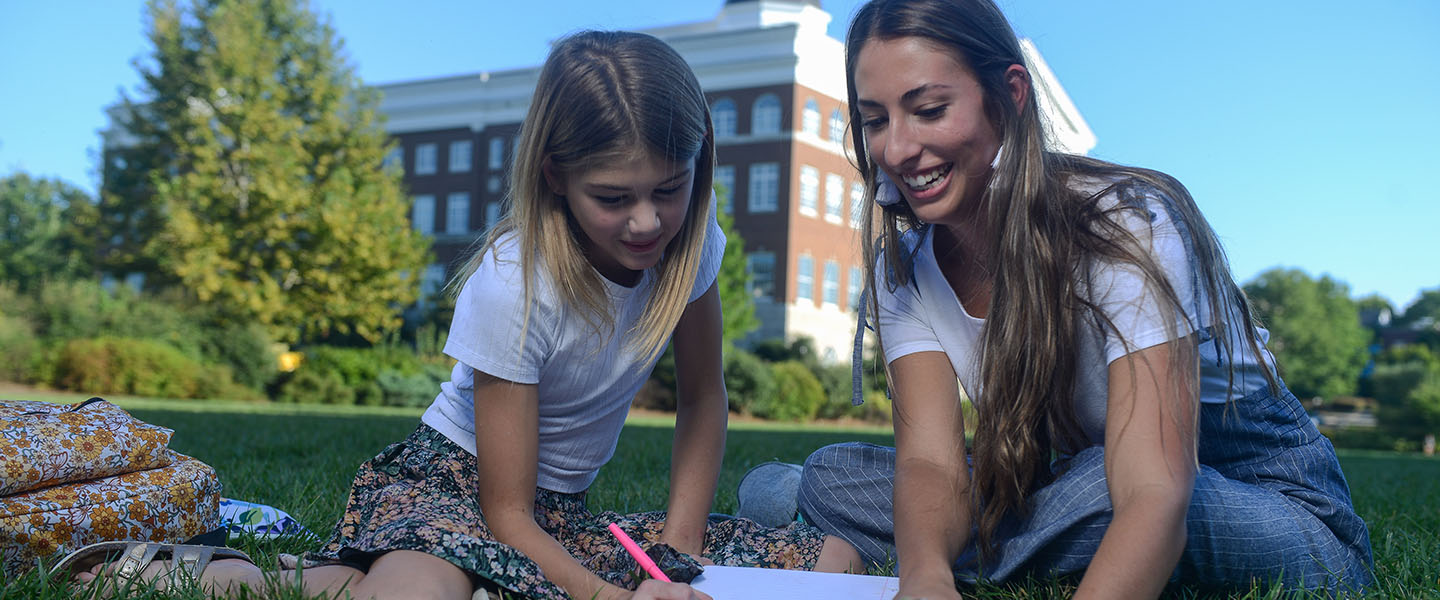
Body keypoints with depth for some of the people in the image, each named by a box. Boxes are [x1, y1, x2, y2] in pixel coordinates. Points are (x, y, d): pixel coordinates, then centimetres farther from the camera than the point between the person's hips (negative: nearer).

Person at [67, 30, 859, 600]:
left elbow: (704, 404, 4)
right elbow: (505, 511, -19)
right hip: (452, 479, -7)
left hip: (565, 509, 8)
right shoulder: (512, 288, -23)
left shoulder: (689, 241, -8)